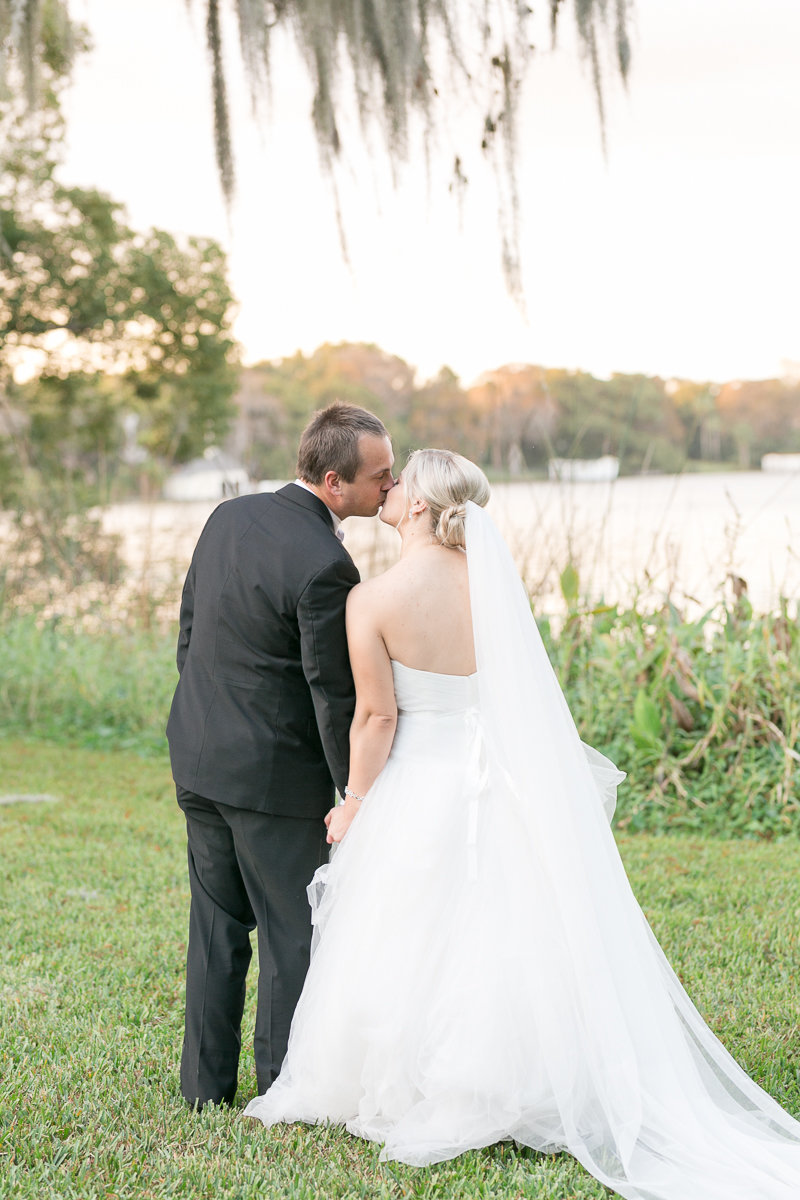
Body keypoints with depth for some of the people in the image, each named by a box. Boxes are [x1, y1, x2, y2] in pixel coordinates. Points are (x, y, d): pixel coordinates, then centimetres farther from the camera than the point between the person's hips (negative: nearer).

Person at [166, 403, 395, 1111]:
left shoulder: (229, 517, 2)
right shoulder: (325, 567, -22)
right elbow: (335, 697, -18)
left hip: (198, 756, 8)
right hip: (274, 773, -8)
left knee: (217, 924, 17)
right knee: (294, 932, 7)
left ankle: (205, 1080, 25)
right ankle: (285, 1086, 16)